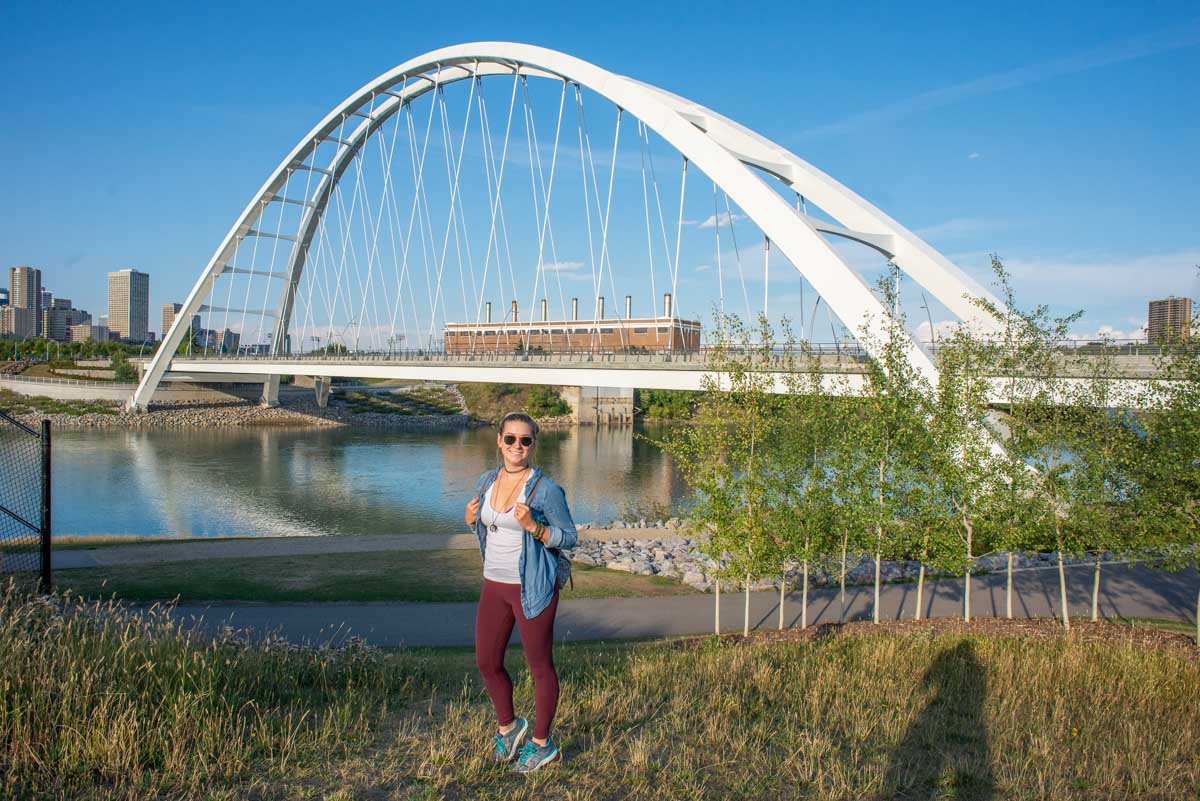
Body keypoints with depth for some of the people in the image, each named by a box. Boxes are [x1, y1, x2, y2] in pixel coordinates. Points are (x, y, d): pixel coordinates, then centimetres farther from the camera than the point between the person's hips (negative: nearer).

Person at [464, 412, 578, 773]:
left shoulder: (546, 489, -14)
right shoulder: (487, 481, 5)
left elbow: (570, 538, -9)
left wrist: (533, 526, -25)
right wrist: (472, 520, -3)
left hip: (532, 588, -6)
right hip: (494, 585, 6)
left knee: (540, 666, 7)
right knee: (486, 662, 14)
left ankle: (542, 743, 25)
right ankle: (508, 726, 39)